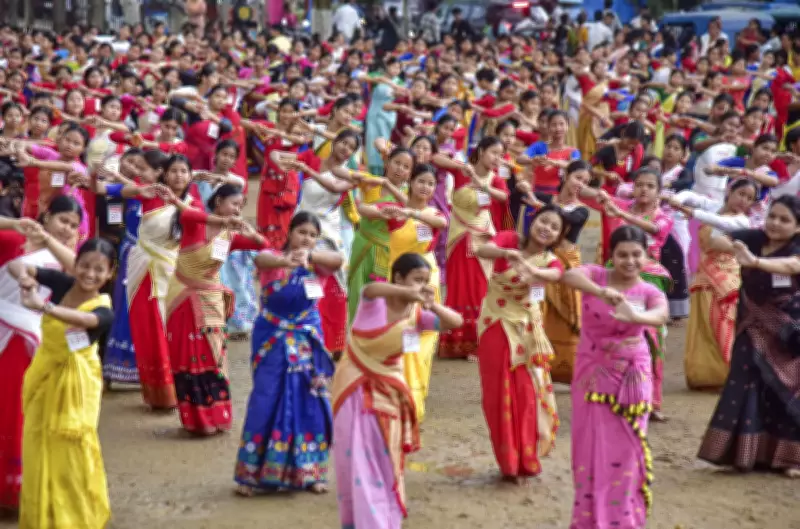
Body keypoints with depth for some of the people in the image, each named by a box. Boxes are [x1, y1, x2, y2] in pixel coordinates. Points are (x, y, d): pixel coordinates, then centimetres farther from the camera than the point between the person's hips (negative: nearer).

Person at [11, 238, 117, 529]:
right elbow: (16, 265, -10)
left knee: (73, 453, 2)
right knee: (40, 451, 13)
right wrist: (24, 277, -35)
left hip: (75, 383, -4)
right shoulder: (62, 283, -8)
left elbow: (83, 319, -44)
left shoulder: (103, 310, -21)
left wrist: (43, 306, -61)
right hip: (45, 376, 4)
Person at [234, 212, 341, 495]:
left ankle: (308, 472, 17)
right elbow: (260, 260, -29)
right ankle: (251, 474, 6)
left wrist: (309, 255, -41)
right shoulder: (274, 257, -4)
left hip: (307, 342, 3)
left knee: (310, 405, 4)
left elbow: (338, 259, -21)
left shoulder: (317, 262, 2)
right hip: (273, 341, -3)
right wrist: (286, 261, -52)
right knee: (266, 403, -3)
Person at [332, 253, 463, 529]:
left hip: (388, 389, 4)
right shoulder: (375, 302, -16)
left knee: (386, 459, 10)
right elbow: (370, 289, -41)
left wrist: (433, 306, -35)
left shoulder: (416, 314, -6)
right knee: (358, 458, -5)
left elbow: (456, 322, -17)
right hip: (356, 386, -4)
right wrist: (407, 292, -58)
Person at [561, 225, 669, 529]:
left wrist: (635, 317, -50)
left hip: (631, 378, 1)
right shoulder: (597, 276, -6)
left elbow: (662, 316, -28)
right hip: (593, 374, 0)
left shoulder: (650, 292, -4)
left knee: (625, 449, 4)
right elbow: (570, 276, -29)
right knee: (593, 447, 4)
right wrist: (601, 292, -48)